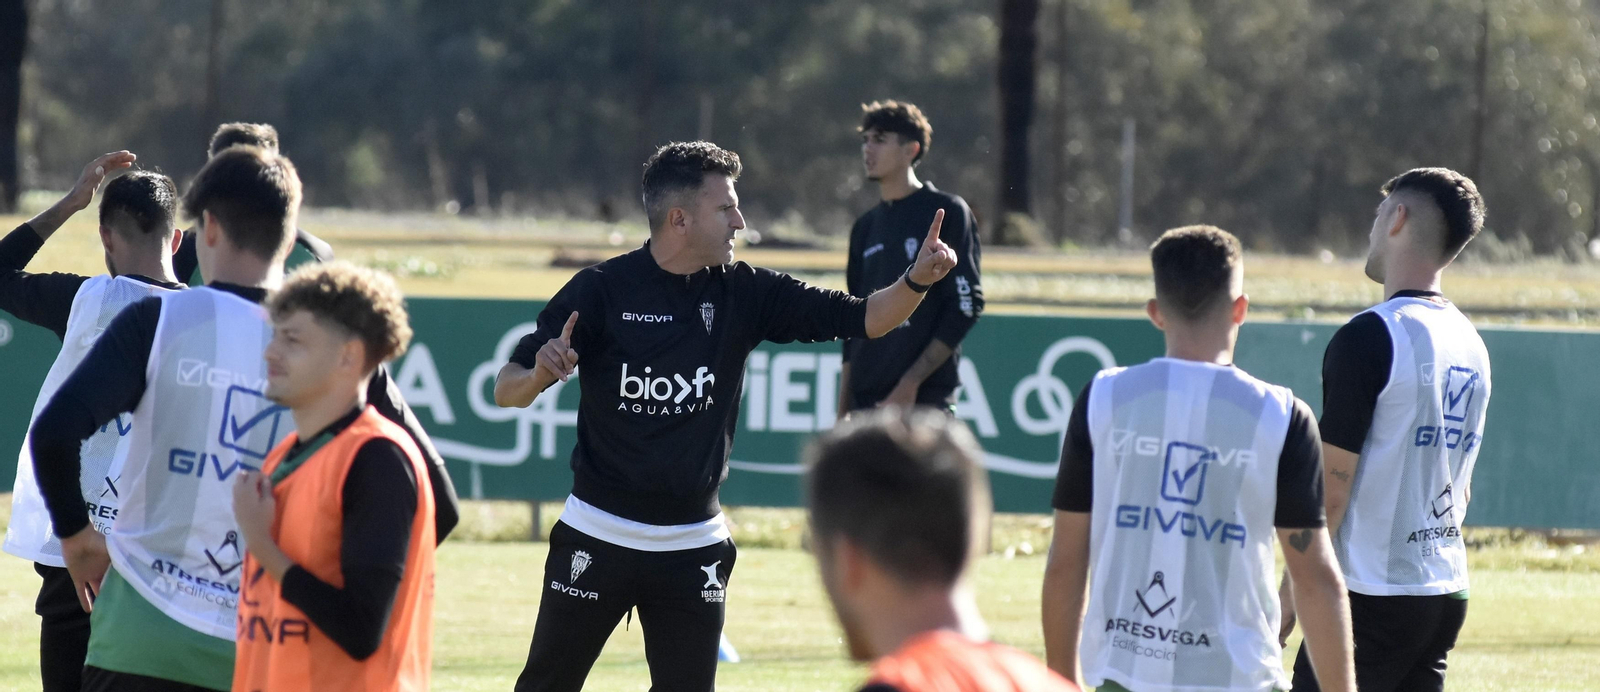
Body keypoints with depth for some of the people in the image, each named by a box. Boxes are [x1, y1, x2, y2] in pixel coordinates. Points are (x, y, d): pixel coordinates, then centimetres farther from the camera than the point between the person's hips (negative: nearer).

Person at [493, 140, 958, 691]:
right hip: (598, 538, -3)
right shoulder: (600, 291, -8)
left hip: (694, 548, 3)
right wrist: (539, 374, -31)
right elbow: (507, 391, -9)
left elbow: (862, 319, -2)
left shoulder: (745, 294, 1)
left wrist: (916, 281, -21)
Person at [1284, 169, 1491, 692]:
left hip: (1373, 597, -8)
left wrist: (1287, 598, -8)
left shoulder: (1370, 336, -13)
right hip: (1448, 595, 8)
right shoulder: (1470, 344, 12)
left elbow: (1330, 491, -14)